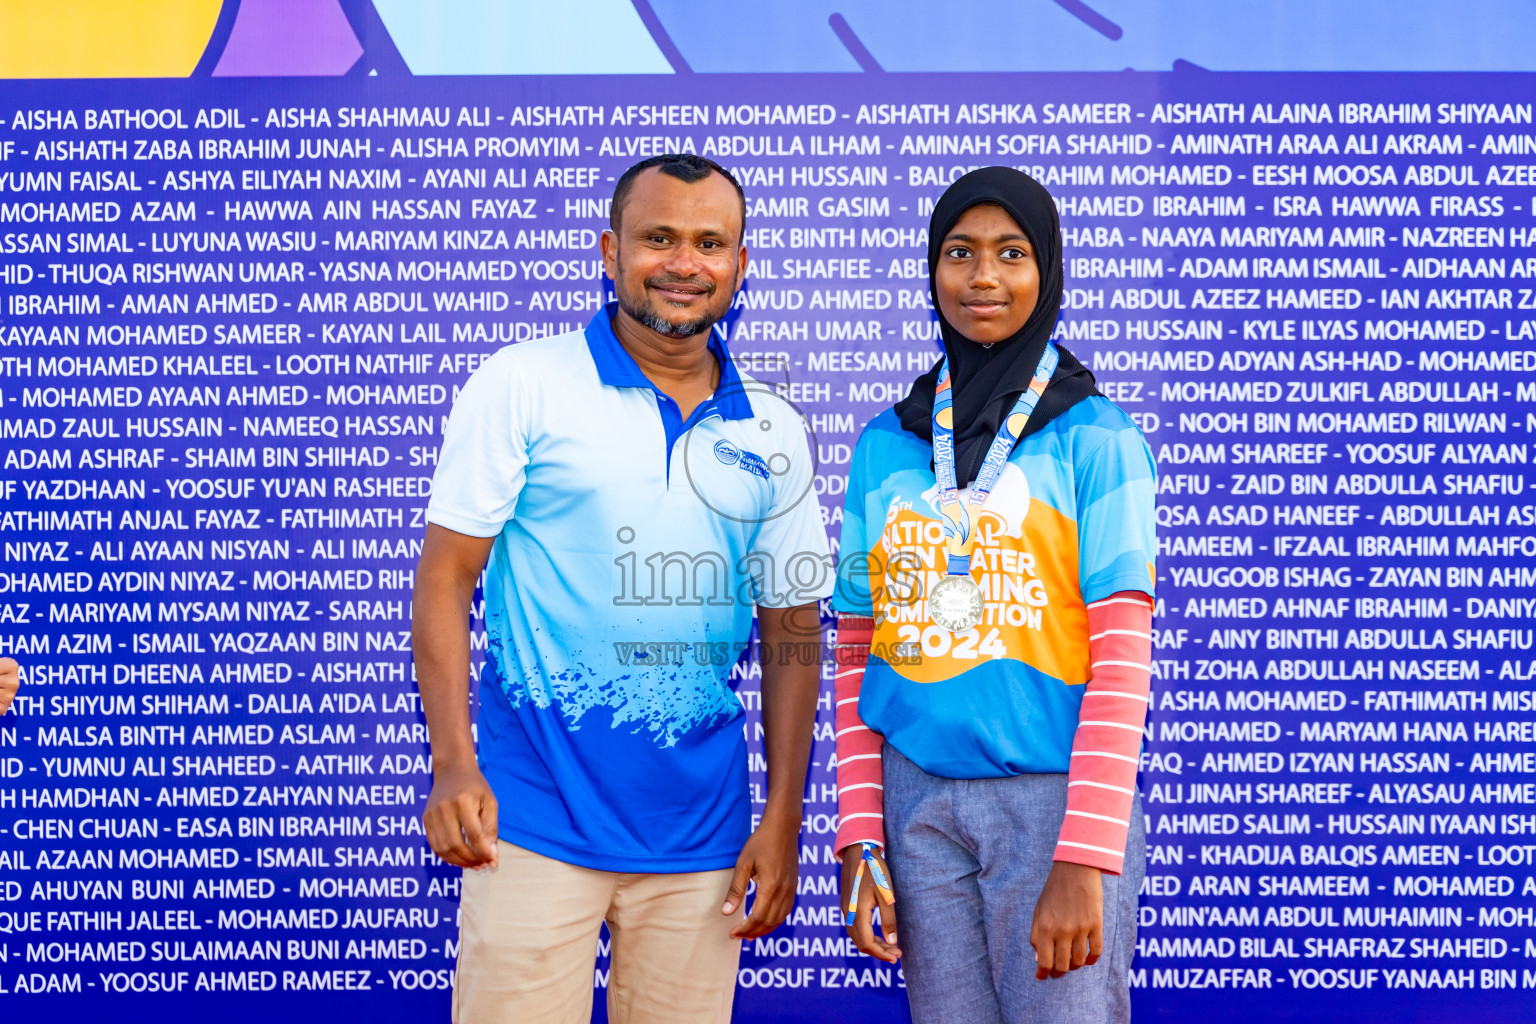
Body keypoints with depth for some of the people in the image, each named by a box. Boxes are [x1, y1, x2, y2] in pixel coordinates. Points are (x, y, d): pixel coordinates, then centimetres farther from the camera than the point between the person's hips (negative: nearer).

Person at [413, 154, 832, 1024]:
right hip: (537, 817, -3)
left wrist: (783, 821, 6)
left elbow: (793, 633, 10)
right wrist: (453, 766, -11)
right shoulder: (522, 384, -3)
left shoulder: (775, 433, 7)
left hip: (701, 827, 4)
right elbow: (446, 577, -3)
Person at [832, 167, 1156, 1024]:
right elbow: (858, 655, 9)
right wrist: (860, 838, 3)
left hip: (1054, 795, -3)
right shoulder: (885, 445, 7)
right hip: (918, 798, 4)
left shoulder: (1094, 439, -3)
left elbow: (1122, 662, -9)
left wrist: (1082, 862, -16)